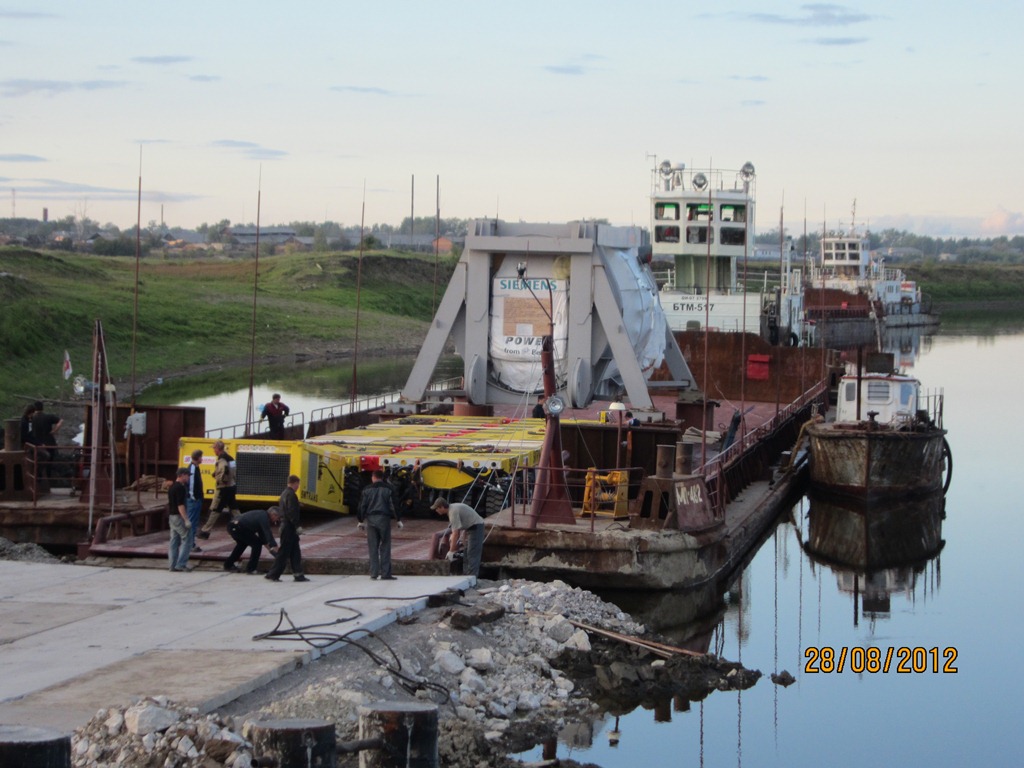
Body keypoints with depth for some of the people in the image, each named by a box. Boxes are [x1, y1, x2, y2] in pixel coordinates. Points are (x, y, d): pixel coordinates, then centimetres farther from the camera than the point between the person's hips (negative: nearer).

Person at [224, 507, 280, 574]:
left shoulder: (260, 515, 26)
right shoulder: (264, 518, -3)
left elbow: (262, 535, 33)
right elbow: (268, 535, -8)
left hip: (231, 526, 10)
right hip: (239, 527, -10)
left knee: (242, 543, 34)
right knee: (257, 544, 1)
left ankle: (228, 565, 39)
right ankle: (251, 568, 7)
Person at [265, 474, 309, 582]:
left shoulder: (284, 493, 14)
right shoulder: (291, 495, -16)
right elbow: (292, 512, -22)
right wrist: (297, 526, -19)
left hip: (284, 525, 10)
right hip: (289, 527, -10)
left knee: (295, 552, 11)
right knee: (283, 552, -5)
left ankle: (298, 574, 12)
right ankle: (273, 574, -2)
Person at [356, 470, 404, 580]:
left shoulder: (367, 490, 5)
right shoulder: (388, 489, 1)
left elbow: (362, 506, 6)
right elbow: (393, 505, -2)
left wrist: (361, 521, 16)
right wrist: (398, 520, 5)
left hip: (370, 519, 2)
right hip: (384, 519, -1)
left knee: (373, 547, 6)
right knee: (385, 546, 1)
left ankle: (374, 573, 4)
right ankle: (385, 573, -4)